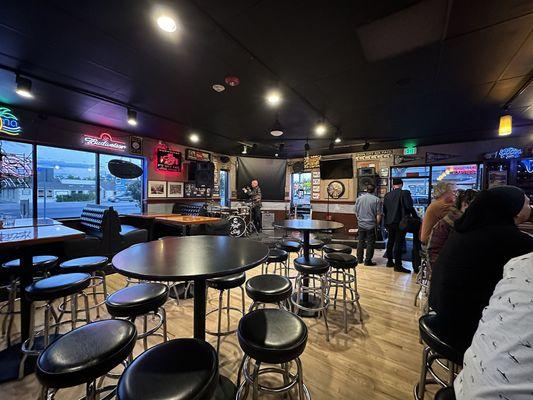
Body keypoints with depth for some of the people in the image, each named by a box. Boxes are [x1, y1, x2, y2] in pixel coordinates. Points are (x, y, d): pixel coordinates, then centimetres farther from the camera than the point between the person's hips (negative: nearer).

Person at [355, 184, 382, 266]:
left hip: (361, 224, 4)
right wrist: (377, 224, 3)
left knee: (360, 242, 13)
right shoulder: (377, 200, -9)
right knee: (370, 243, 6)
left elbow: (356, 212, 9)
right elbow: (378, 215, -9)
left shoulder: (359, 198, 2)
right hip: (371, 225, -3)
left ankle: (359, 259, 22)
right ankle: (368, 261, 10)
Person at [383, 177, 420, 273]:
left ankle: (390, 261, 24)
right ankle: (398, 265, 1)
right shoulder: (405, 193, -9)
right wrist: (416, 217, -3)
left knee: (390, 241, 15)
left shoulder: (387, 195, 7)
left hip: (389, 222, 5)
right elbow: (409, 207, -16)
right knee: (399, 242, -2)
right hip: (400, 222, -5)